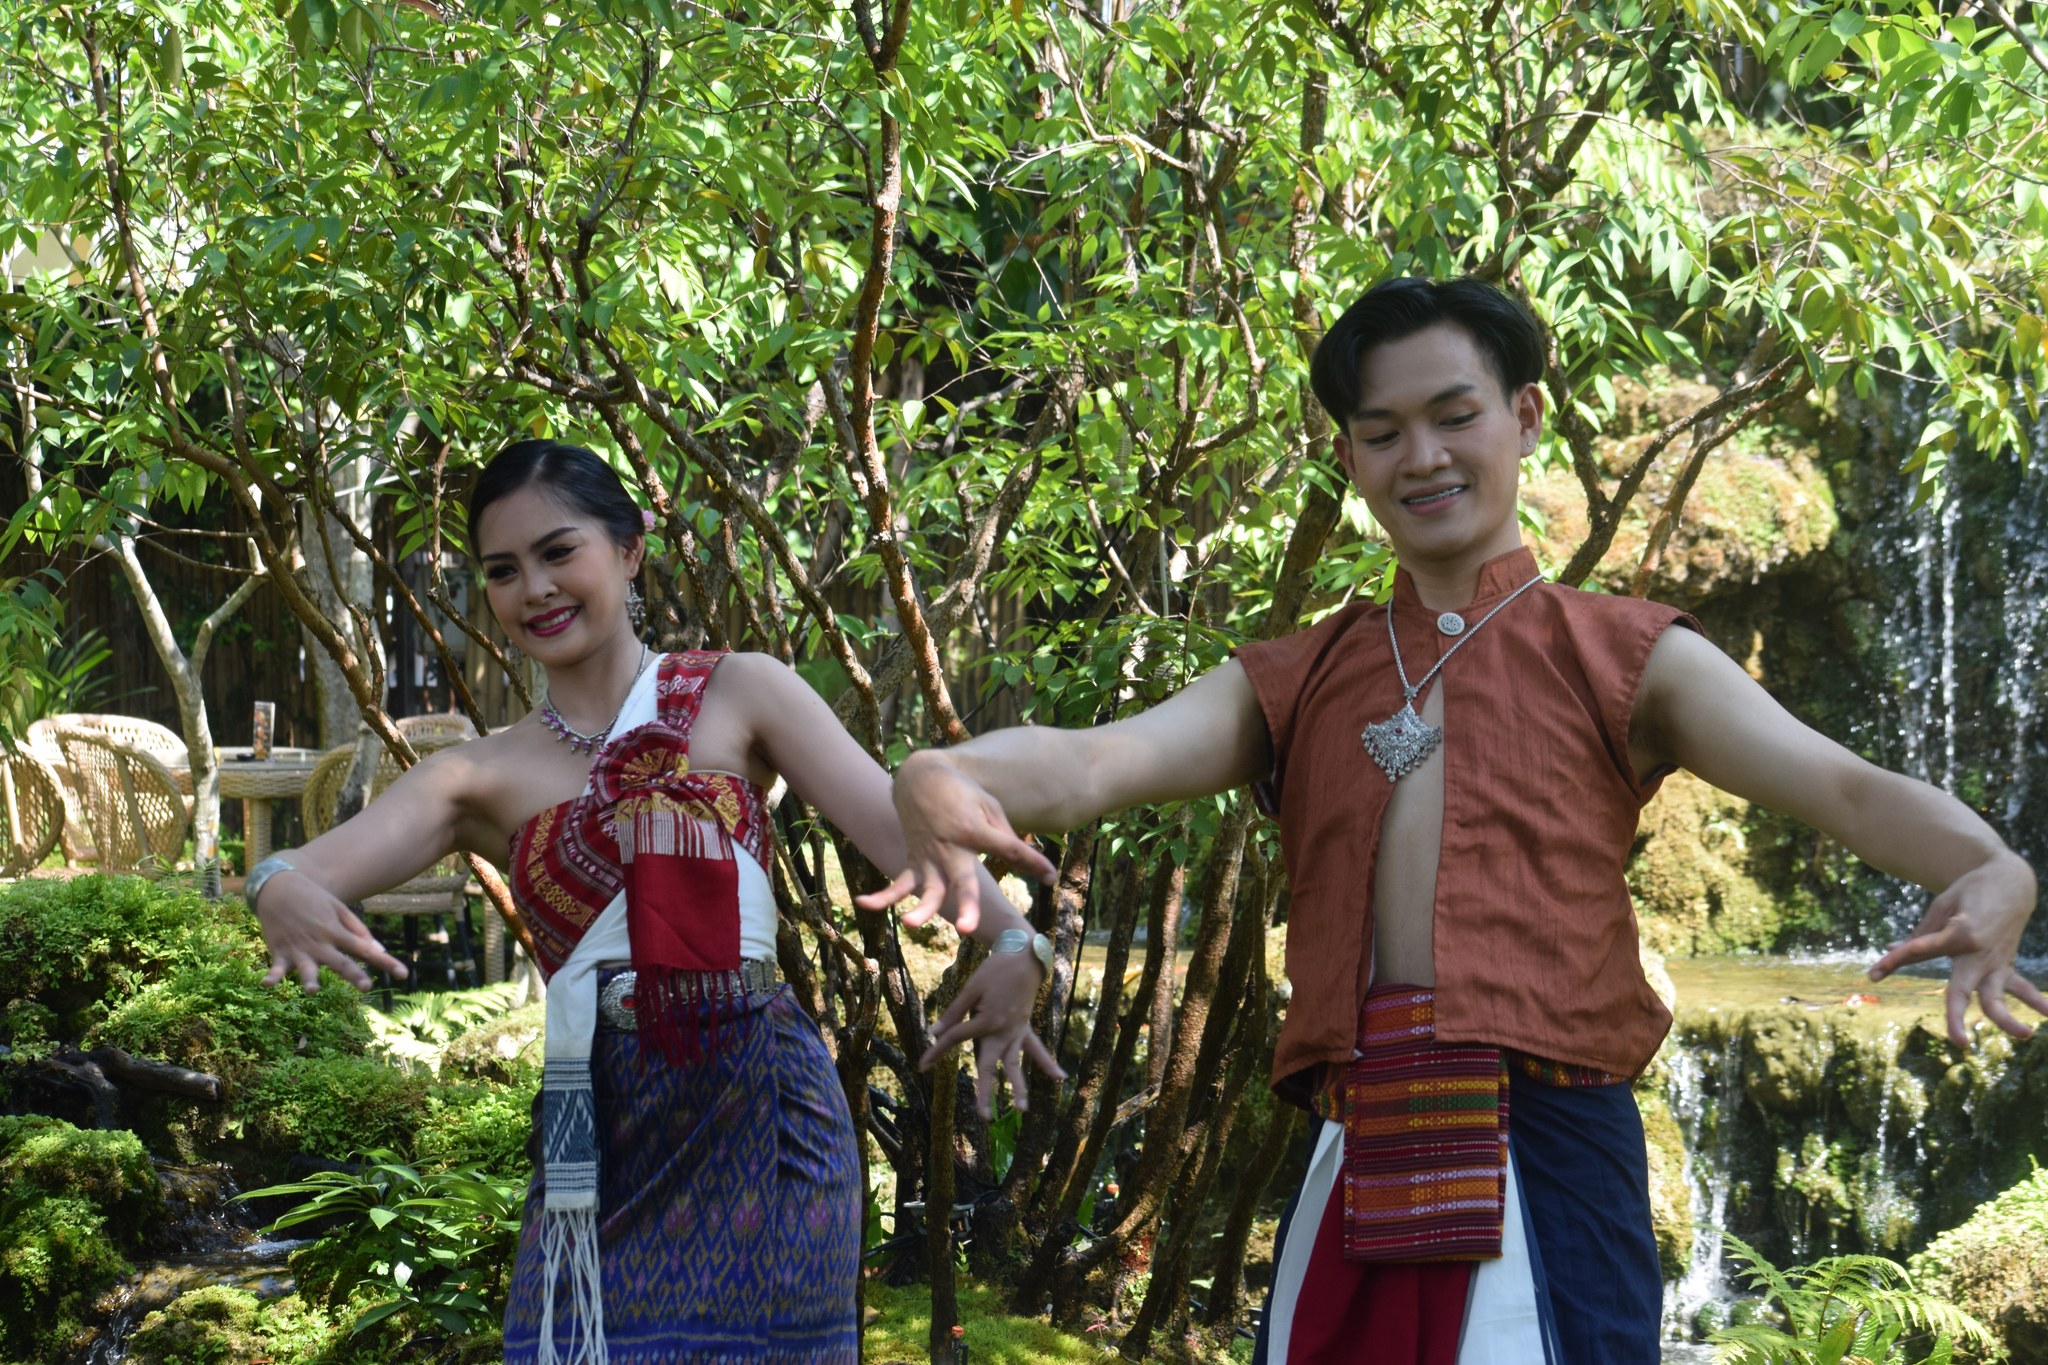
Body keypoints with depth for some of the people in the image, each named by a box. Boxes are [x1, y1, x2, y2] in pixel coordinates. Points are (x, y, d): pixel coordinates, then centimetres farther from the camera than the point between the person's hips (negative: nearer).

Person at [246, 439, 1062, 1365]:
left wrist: (1008, 941, -26)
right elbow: (349, 847, -8)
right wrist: (283, 888, -33)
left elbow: (891, 820, -8)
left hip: (757, 1108, -2)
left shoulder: (737, 697, 4)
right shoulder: (483, 776, 10)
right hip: (596, 1129, 2)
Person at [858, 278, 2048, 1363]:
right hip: (1359, 1169, 3)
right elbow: (1096, 760, 1)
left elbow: (1843, 785, -3)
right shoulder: (1294, 684, 17)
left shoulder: (1625, 659, 10)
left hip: (1546, 1152, -3)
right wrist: (947, 780, -23)